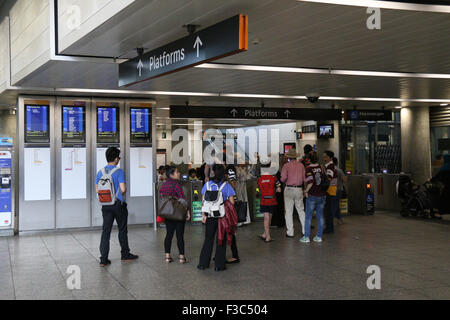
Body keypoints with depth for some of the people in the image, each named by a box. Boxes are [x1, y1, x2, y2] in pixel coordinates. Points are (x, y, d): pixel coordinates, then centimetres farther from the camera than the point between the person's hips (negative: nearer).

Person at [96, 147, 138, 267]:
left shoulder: (101, 172, 5)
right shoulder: (119, 171, -11)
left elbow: (97, 190, 7)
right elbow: (123, 189, -17)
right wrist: (124, 191, 5)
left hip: (106, 205, 4)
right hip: (118, 204, -4)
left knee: (106, 230, 3)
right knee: (122, 230, 11)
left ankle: (103, 259, -1)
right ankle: (125, 254, 24)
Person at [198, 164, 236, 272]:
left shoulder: (207, 184, -1)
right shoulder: (226, 186, -6)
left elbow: (203, 201, 1)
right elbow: (232, 202, -9)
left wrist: (203, 215, 5)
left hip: (210, 216, 2)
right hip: (222, 216, -2)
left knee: (208, 240, 13)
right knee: (221, 240, 7)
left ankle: (203, 264, 18)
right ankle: (219, 265, 10)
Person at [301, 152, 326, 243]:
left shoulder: (309, 168, -10)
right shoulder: (321, 168, 4)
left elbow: (310, 182, -21)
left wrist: (306, 191, -9)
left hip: (312, 195, -4)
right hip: (322, 195, 4)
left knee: (308, 216, 4)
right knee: (320, 216, 11)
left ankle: (306, 237, 6)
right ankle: (319, 236, 13)